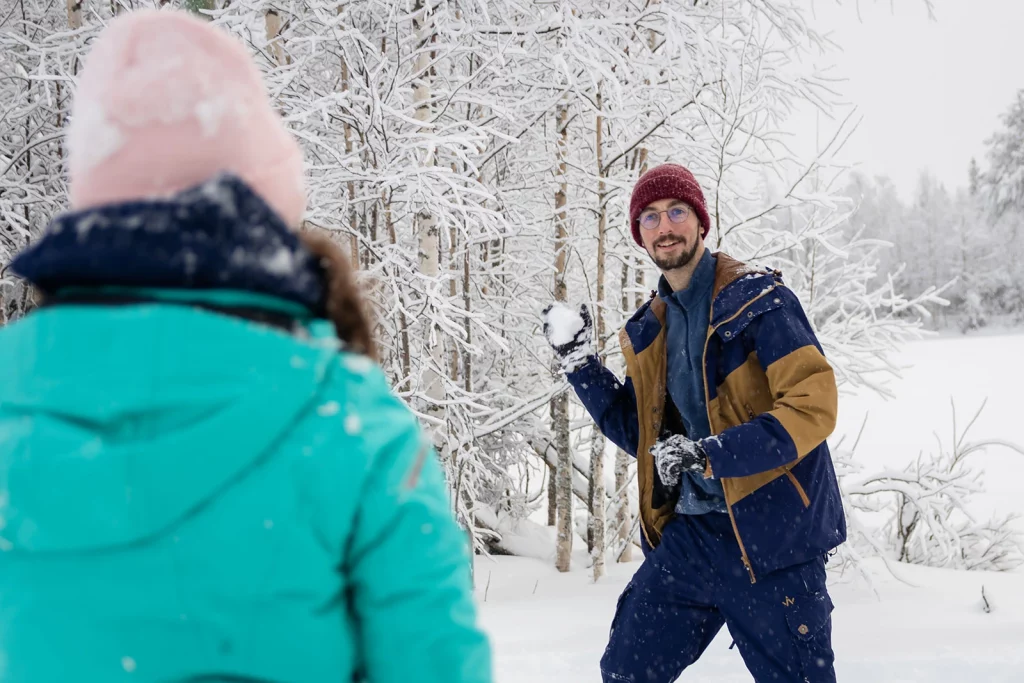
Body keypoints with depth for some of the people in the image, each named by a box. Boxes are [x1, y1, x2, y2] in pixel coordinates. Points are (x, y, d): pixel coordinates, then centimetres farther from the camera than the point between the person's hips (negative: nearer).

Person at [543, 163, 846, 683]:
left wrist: (711, 454, -25)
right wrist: (579, 362, 7)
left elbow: (814, 404, -18)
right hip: (692, 532, 6)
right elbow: (641, 434, 17)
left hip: (770, 534, -6)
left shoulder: (757, 299, -9)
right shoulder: (648, 330, 12)